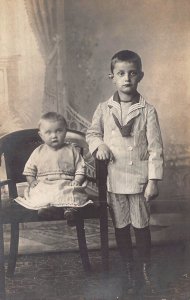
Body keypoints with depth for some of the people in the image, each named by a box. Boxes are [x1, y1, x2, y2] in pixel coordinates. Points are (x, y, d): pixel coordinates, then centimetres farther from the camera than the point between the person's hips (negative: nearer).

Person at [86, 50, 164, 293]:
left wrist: (153, 180, -8)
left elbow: (155, 148, -5)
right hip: (114, 180, 2)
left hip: (139, 179, -2)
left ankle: (145, 270, 30)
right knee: (121, 228, 13)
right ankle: (129, 271, 31)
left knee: (141, 226, 9)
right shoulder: (103, 109, -1)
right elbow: (92, 133, 13)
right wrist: (99, 145, -9)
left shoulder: (147, 111, -6)